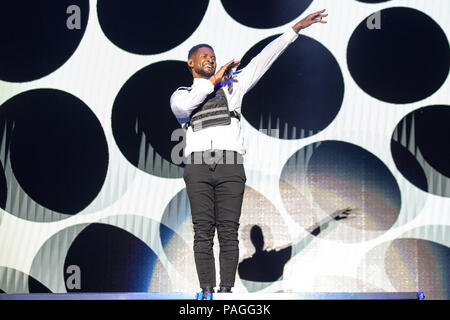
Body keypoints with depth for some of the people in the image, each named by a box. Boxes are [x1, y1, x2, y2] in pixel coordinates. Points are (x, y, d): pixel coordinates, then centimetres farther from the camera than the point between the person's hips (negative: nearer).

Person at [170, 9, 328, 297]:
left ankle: (227, 289, -5)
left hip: (230, 165, 0)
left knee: (229, 231, -6)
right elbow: (184, 107, -6)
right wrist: (213, 80, 1)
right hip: (198, 166, 0)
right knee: (203, 232, -5)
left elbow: (263, 60, 18)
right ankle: (207, 291, -4)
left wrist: (296, 28, 13)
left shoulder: (232, 85, 23)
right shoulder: (180, 95, 20)